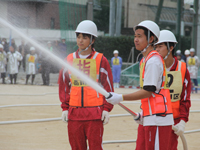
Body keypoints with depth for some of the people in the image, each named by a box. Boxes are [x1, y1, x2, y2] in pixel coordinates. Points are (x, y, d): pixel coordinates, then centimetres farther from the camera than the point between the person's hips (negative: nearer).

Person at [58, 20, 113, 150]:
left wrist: (107, 109, -4)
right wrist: (65, 108, 8)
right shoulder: (70, 59, 10)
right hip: (74, 113, 3)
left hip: (95, 113, -3)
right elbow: (64, 85, 14)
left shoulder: (101, 60, 1)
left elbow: (108, 85, 2)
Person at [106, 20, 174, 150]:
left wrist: (121, 98, -19)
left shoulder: (153, 61, -13)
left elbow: (148, 91, -19)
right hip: (148, 119, 10)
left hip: (158, 119, -10)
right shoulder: (145, 60, 19)